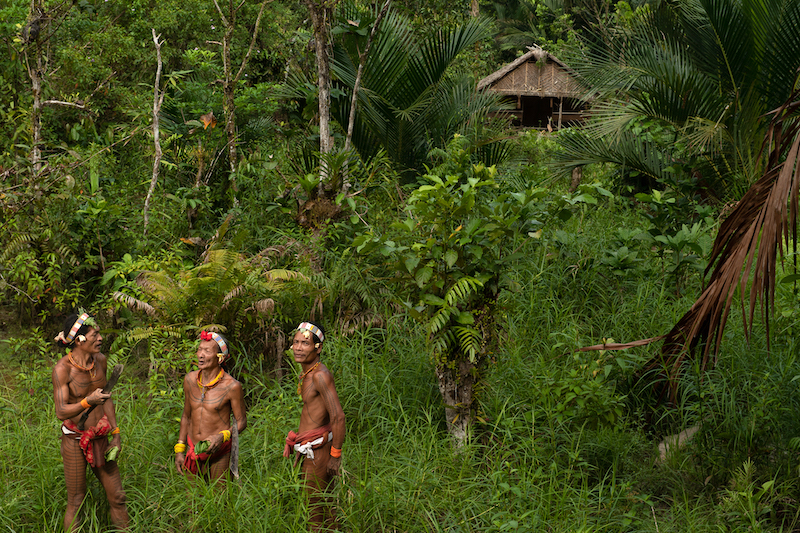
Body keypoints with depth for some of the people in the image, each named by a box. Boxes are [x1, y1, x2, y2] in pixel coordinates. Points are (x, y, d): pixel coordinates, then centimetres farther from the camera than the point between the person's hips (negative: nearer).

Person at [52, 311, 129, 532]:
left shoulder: (100, 360, 0)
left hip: (100, 437, 5)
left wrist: (116, 434, 14)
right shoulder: (62, 369, -18)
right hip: (75, 440, -5)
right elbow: (61, 412, -22)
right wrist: (87, 402, -39)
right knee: (76, 502, 5)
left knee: (117, 496, 10)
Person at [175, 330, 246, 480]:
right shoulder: (190, 379, 0)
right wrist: (179, 450, 10)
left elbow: (241, 421, -6)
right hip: (193, 449, 4)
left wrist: (222, 436, -24)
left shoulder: (231, 386, -15)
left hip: (219, 452, -4)